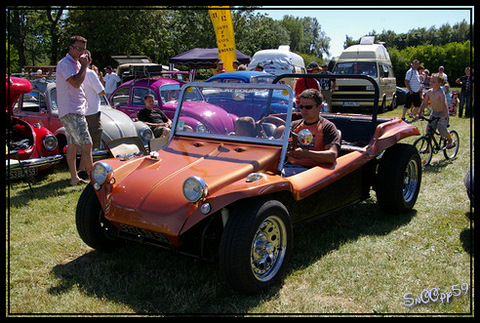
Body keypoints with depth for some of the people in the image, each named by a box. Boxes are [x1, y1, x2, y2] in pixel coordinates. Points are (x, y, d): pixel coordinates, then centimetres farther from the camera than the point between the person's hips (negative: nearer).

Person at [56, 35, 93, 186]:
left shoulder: (75, 63, 20)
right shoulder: (65, 63, -10)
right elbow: (76, 82, -23)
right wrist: (84, 66, -14)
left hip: (76, 110, 10)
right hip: (70, 111, -10)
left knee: (73, 144, 11)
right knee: (86, 144, -15)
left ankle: (74, 177, 16)